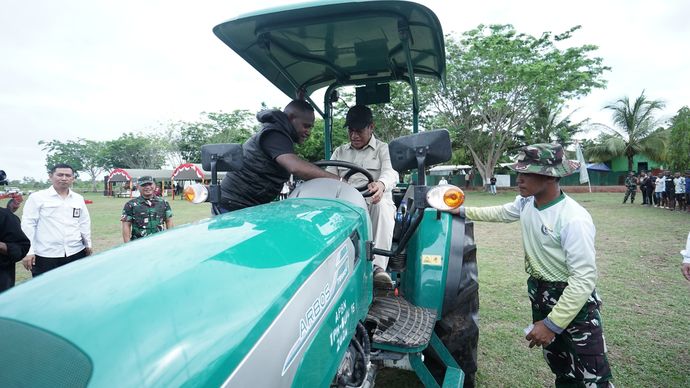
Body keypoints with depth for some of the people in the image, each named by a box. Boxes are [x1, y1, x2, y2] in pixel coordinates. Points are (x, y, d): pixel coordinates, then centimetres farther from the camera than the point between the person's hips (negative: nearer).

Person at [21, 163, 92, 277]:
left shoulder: (79, 199, 11)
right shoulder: (37, 197, -1)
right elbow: (28, 224, -4)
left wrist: (88, 244, 18)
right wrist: (28, 252, -8)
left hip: (76, 253, 4)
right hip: (45, 256, -4)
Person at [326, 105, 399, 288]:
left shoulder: (383, 149, 11)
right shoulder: (339, 152, 24)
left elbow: (390, 172, -10)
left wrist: (381, 184, -36)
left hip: (375, 203, -2)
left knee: (382, 204, -38)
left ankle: (379, 267, -43)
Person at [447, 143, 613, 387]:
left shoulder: (574, 219, -28)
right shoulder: (526, 202, -5)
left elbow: (584, 278, -28)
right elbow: (502, 212, 18)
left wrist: (552, 324, -27)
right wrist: (463, 212, 17)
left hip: (574, 301, -7)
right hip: (539, 293, 7)